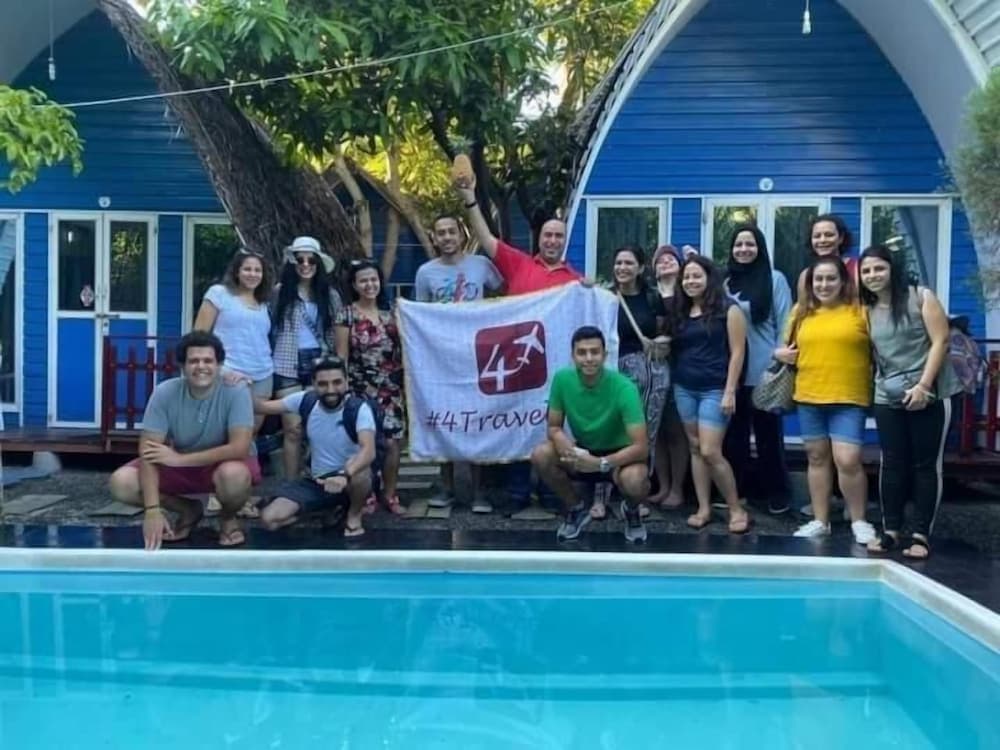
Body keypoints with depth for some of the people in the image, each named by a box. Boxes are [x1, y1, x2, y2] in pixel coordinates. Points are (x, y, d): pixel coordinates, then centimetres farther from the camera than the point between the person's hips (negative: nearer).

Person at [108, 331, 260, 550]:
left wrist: (181, 458, -31)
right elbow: (148, 452, -22)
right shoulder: (164, 393, -19)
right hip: (179, 463, 3)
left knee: (233, 475, -39)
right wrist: (152, 510, -32)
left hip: (225, 462, -3)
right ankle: (189, 510, 8)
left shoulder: (236, 391, -24)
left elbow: (240, 448, -32)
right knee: (121, 483, -18)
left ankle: (228, 517, -2)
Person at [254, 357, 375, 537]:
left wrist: (344, 475, -55)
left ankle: (354, 514, -4)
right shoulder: (305, 400, -7)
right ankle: (333, 506, 10)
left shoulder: (359, 409, -20)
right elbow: (261, 407, -2)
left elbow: (369, 451, -37)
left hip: (351, 480, -4)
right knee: (269, 519, -14)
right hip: (316, 481, 4)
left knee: (358, 470, -40)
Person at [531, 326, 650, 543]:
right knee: (541, 455, -23)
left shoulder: (623, 387, -27)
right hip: (583, 451, 4)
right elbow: (554, 428, -8)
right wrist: (570, 451, -30)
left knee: (633, 480, -37)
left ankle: (631, 510, 4)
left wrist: (601, 463, -41)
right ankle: (576, 508, 5)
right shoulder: (562, 379, -17)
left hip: (620, 455, -3)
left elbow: (641, 447, -29)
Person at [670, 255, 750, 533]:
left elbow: (737, 352, -9)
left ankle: (736, 509, 5)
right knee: (695, 448, 8)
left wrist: (730, 391, -13)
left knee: (710, 451, -10)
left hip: (714, 390, -6)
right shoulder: (680, 311, 11)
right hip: (684, 388, 6)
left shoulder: (728, 310, -6)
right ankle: (704, 508, 16)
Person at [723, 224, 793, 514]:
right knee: (733, 434, 11)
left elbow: (784, 325, -3)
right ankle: (735, 492, 23)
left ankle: (776, 494, 18)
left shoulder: (775, 279, -2)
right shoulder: (726, 282, 8)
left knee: (768, 433, 6)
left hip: (764, 372, -4)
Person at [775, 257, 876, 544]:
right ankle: (820, 520, 23)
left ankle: (859, 521, 11)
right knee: (817, 457, 12)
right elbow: (789, 346, 22)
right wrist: (780, 353, 2)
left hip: (849, 399, -4)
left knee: (848, 460, -9)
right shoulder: (801, 311, 9)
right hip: (809, 397, 4)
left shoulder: (859, 310, -3)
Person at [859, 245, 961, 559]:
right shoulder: (867, 310, 8)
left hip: (929, 394, -4)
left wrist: (923, 385, -16)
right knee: (892, 464, 7)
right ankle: (890, 530, 14)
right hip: (887, 397, 4)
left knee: (926, 465, 2)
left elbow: (940, 341, -10)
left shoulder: (921, 297, -4)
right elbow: (872, 352, 11)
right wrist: (881, 384, -2)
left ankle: (921, 535, 7)